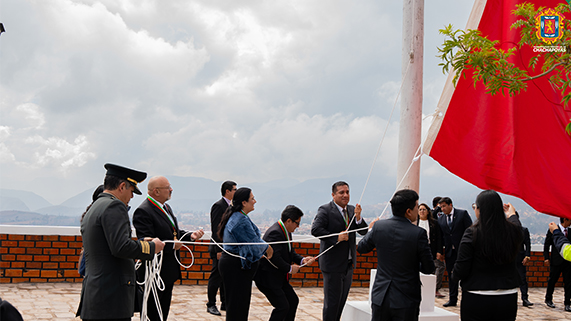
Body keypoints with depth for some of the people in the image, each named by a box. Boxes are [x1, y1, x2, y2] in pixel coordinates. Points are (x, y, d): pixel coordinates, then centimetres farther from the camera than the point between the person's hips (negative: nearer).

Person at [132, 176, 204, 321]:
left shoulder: (166, 207, 11)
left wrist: (190, 235, 0)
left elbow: (175, 232, 18)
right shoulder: (143, 212, -19)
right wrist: (172, 246, -22)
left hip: (169, 271, 10)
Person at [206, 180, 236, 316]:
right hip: (220, 249, -9)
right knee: (216, 276, -2)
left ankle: (225, 303, 19)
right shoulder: (219, 206, -13)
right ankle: (211, 305, 5)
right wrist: (219, 250, -21)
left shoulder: (230, 206, 15)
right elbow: (216, 230, -17)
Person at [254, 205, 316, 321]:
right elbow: (275, 258, -31)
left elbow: (290, 252, 15)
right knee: (282, 307, -10)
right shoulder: (275, 233, -25)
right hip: (268, 278, -11)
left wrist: (302, 260, -3)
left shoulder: (286, 231, 8)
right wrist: (290, 268, -18)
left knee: (293, 301, 16)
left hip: (280, 277, 11)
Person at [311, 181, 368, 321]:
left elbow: (364, 231, 4)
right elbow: (315, 229, -23)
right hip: (333, 264, -7)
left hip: (349, 263, 7)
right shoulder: (325, 210, -12)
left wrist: (358, 217, -14)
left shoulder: (352, 210, 8)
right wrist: (336, 238, -25)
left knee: (342, 300, 17)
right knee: (332, 302, 0)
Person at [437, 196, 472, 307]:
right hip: (449, 252, 4)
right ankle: (452, 299, 15)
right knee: (451, 275, 8)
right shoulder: (440, 219, 8)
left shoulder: (462, 214, -4)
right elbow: (441, 236, 10)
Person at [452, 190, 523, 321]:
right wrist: (512, 214, 44)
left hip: (476, 300, -4)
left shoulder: (472, 233, -14)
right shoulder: (512, 231, -3)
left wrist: (454, 275, 9)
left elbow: (461, 270, -13)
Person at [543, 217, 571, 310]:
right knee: (552, 281, 7)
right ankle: (548, 299, 26)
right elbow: (546, 245, 1)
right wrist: (546, 258, -6)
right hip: (556, 261, -3)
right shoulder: (553, 230, -2)